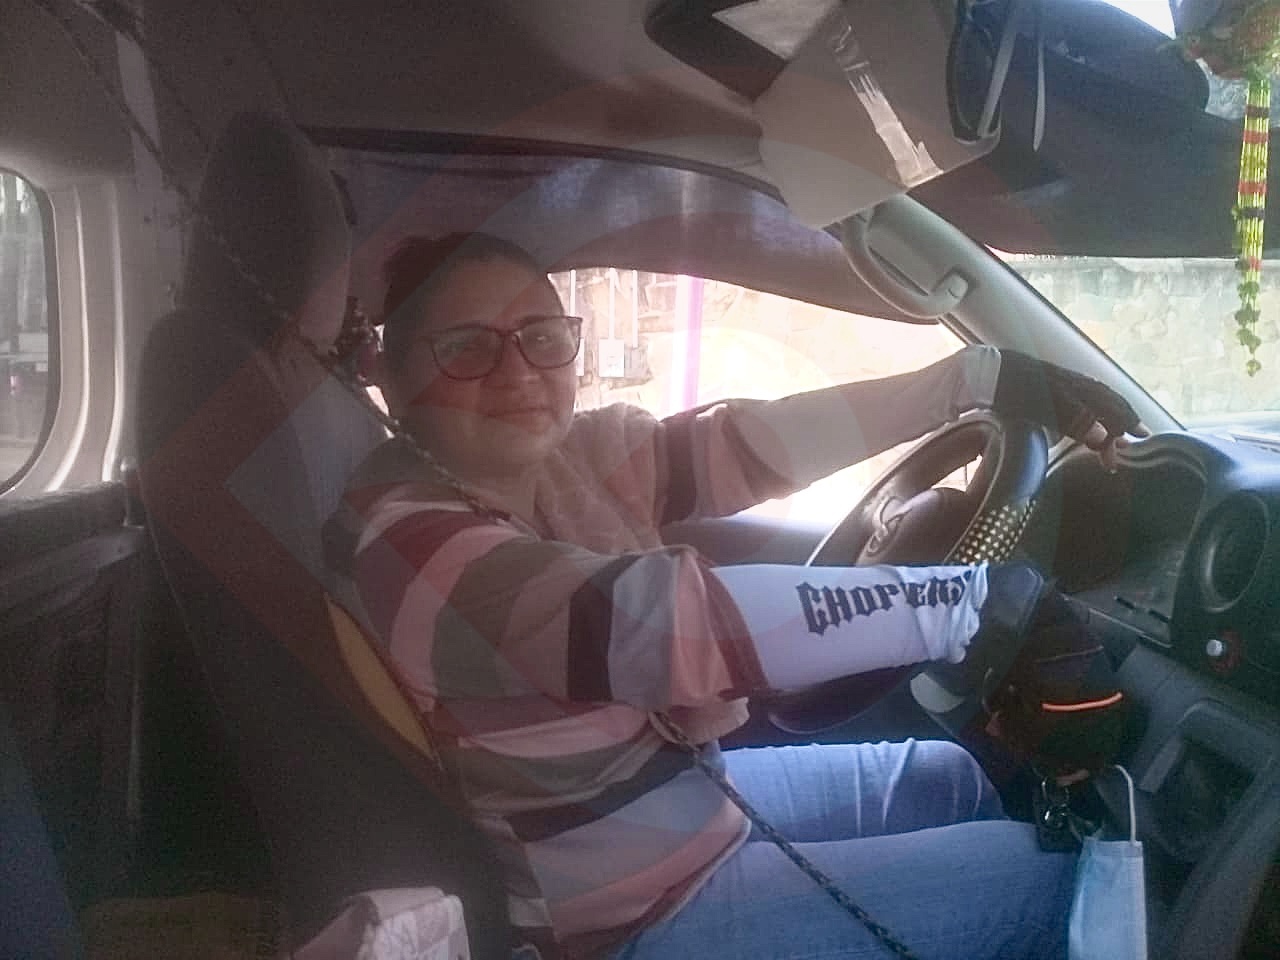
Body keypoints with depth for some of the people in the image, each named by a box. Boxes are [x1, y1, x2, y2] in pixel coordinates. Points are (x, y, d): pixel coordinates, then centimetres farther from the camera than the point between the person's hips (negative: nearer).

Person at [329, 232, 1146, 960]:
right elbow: (659, 620, -38)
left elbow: (754, 444, -10)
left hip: (690, 788, 8)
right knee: (1049, 878, -2)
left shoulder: (576, 453, -4)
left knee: (952, 777, 23)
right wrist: (971, 599, -36)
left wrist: (983, 376, -11)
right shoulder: (406, 544, -27)